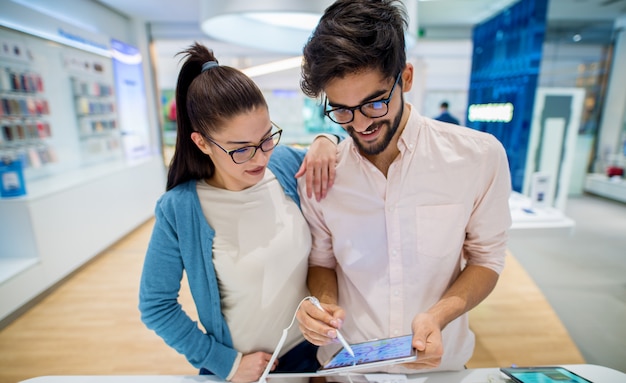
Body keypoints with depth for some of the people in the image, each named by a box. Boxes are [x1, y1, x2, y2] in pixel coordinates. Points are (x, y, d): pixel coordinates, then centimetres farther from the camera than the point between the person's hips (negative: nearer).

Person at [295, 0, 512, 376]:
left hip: (440, 362, 0)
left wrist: (439, 315, -22)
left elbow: (486, 258, -6)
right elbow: (322, 262, -2)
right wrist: (325, 302, -22)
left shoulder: (480, 157, -17)